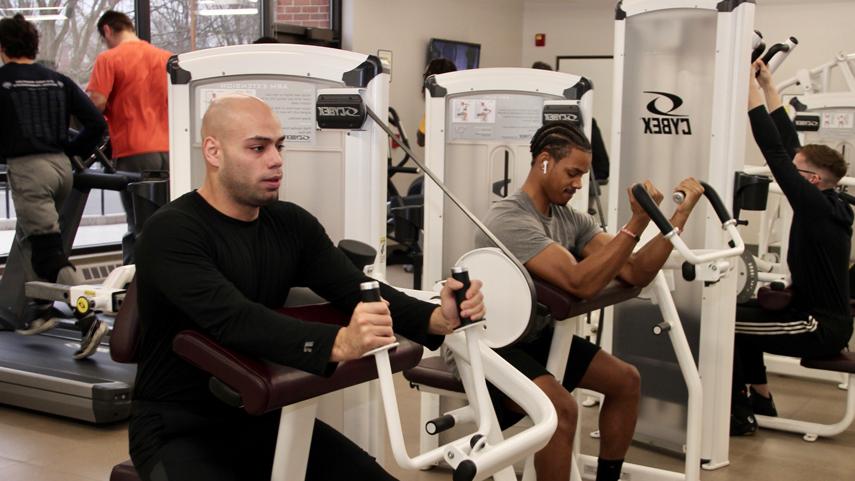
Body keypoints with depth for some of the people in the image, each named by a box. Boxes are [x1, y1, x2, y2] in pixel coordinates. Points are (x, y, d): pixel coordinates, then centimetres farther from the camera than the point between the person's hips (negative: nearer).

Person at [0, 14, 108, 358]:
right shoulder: (57, 81, 11)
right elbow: (96, 123, 5)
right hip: (60, 166, 6)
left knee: (48, 252, -8)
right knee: (28, 237, 25)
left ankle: (89, 321, -22)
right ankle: (41, 310, 26)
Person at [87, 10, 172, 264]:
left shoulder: (109, 59, -3)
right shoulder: (167, 58, 12)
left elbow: (96, 103, -11)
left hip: (133, 151, -4)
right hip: (168, 150, 4)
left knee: (139, 228, -2)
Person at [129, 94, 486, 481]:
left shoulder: (291, 224, 4)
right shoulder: (172, 232, -16)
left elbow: (355, 288, -7)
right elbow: (235, 320, -31)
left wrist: (437, 318, -25)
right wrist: (338, 344, -46)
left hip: (263, 416, 6)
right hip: (178, 428, -5)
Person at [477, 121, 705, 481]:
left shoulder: (571, 219, 2)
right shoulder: (509, 220, -24)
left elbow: (634, 274, -4)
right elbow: (581, 283, -33)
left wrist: (681, 213, -10)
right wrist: (637, 223, -32)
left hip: (538, 336, 9)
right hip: (494, 345, -9)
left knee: (626, 380, 8)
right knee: (561, 408, -31)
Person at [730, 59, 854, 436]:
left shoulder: (818, 207, -19)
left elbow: (775, 151, -23)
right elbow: (790, 144, 9)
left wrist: (751, 85, -20)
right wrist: (767, 85, 11)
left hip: (822, 328, -10)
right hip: (820, 316, 10)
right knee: (743, 313, 22)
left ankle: (737, 413, -4)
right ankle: (759, 397, 25)